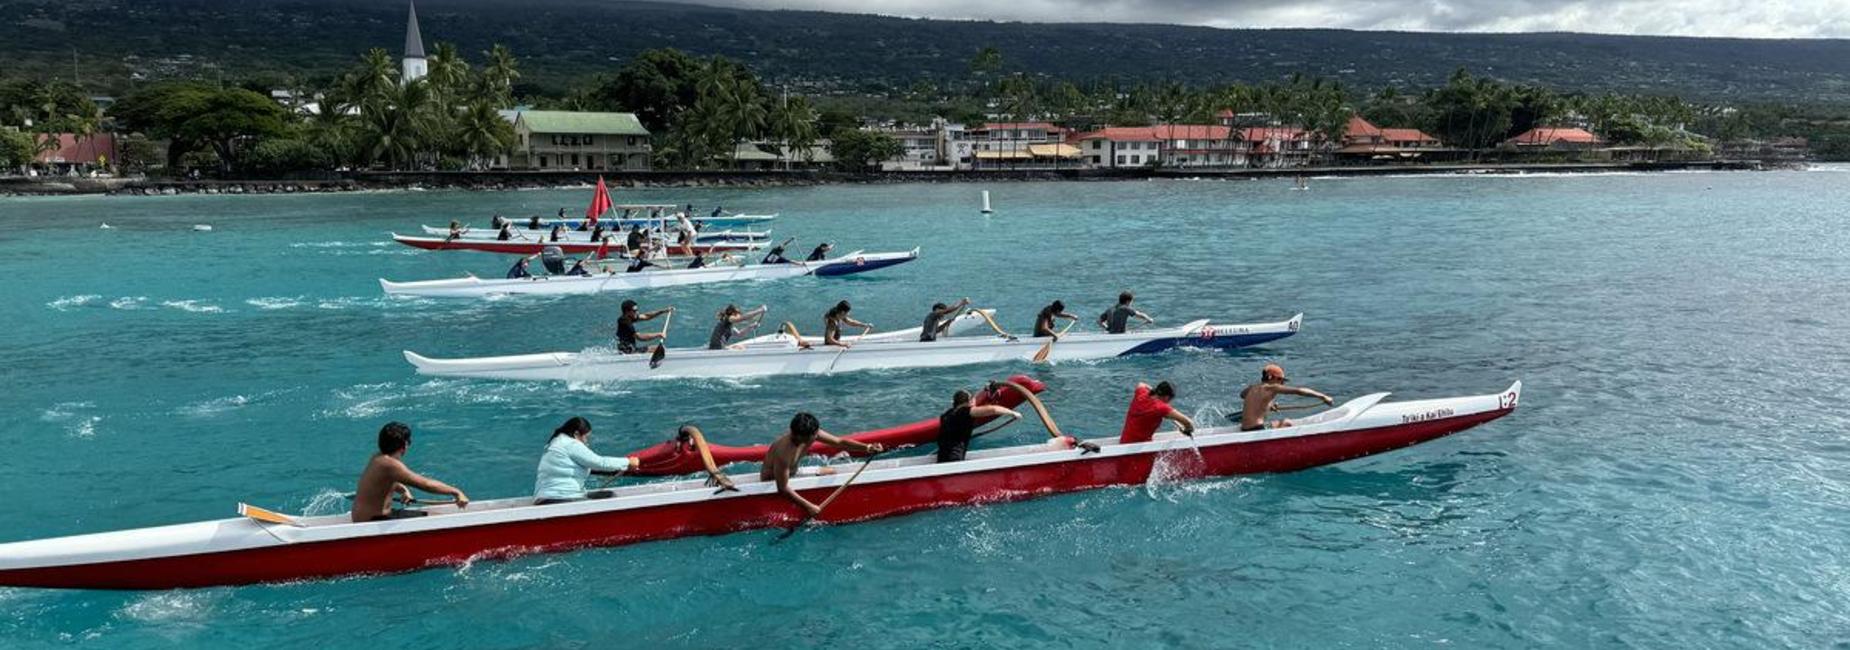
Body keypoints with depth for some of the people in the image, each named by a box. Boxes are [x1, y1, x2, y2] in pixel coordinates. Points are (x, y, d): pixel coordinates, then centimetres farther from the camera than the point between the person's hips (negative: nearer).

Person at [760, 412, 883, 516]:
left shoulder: (811, 433, -19)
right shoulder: (784, 452, -39)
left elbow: (839, 442, -14)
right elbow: (783, 489, -35)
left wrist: (867, 447, -25)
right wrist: (808, 506, -33)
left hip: (792, 473, 8)